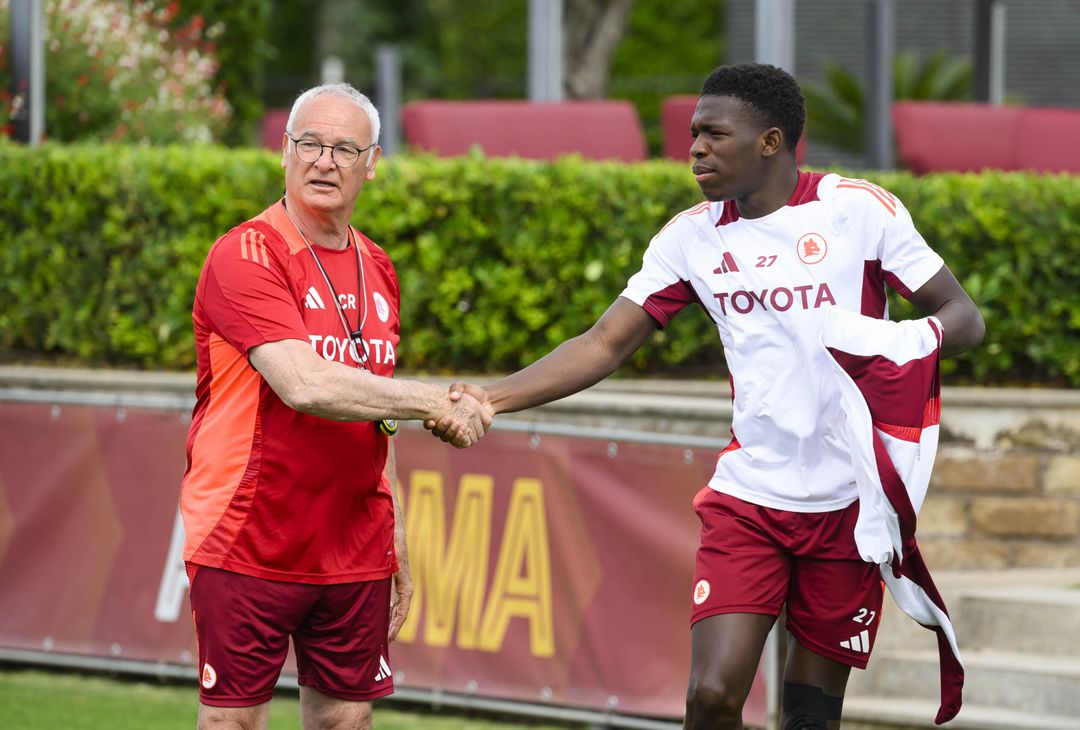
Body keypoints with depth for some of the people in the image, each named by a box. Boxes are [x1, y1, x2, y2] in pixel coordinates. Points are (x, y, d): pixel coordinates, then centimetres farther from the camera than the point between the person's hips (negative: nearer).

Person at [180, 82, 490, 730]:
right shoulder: (246, 257, -10)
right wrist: (434, 402, -17)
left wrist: (397, 551, 17)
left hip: (355, 555, 6)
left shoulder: (376, 269, 13)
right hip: (247, 549, -6)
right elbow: (302, 385, -23)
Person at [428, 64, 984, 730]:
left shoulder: (860, 209, -7)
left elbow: (964, 319, -4)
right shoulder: (692, 237, 4)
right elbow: (605, 345, 3)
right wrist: (491, 398, -10)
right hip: (747, 499, 2)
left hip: (849, 505, -2)